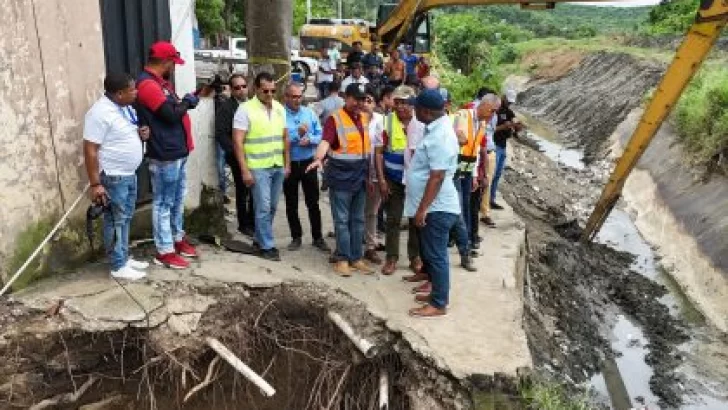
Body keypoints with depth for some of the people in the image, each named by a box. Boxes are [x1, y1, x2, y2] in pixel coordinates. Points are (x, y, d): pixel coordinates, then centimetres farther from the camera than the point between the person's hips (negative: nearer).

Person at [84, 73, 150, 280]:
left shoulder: (127, 107, 7)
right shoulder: (100, 113, -21)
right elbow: (90, 150, -21)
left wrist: (142, 133, -1)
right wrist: (95, 184, -22)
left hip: (129, 174, 9)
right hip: (113, 177, -9)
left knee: (126, 219, 17)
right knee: (116, 222, 1)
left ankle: (125, 257, 29)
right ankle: (118, 266, 11)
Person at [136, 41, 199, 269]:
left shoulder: (160, 82, 16)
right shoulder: (147, 84, -17)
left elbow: (176, 106, 19)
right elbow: (171, 114, -22)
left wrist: (189, 99, 5)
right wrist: (186, 102, -5)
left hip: (178, 151, 10)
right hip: (165, 155, -10)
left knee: (178, 199, 19)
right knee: (164, 203, -2)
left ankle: (178, 239, 33)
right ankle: (165, 252, 6)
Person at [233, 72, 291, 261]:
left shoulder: (279, 108, 8)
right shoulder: (245, 109, -9)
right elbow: (238, 142, -12)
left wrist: (287, 163, 10)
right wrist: (244, 170, -16)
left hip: (278, 166, 6)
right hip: (258, 168, -6)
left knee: (272, 207, 13)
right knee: (263, 208, -3)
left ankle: (260, 239, 28)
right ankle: (266, 246, 8)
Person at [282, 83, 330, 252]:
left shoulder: (310, 113, 4)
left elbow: (320, 135, 2)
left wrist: (309, 140, -16)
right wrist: (297, 133, -21)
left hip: (308, 162, 2)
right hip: (289, 164, -1)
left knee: (313, 202, 7)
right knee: (291, 204, 10)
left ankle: (317, 237, 18)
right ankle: (296, 237, 24)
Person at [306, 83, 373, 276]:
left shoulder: (366, 119, 10)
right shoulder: (335, 119, -10)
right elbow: (325, 141, -25)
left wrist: (370, 175, 15)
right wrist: (318, 159, -45)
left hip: (360, 177, 6)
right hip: (341, 177, -6)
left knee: (358, 220, 12)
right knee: (342, 220, 1)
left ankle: (356, 257, 21)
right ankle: (342, 259, 9)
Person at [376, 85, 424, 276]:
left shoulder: (421, 123, -4)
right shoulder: (387, 121, -5)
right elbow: (379, 152, -4)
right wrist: (381, 179, -10)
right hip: (393, 179, 0)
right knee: (392, 219, 5)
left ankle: (415, 256, 23)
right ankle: (391, 257, 16)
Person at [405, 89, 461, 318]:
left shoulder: (440, 136, -22)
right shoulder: (437, 128, 11)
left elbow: (437, 177, -26)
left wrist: (422, 209, -24)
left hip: (437, 208, -10)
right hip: (433, 206, 10)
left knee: (436, 255, -2)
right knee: (431, 253, 18)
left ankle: (439, 304, 9)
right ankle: (437, 293, 31)